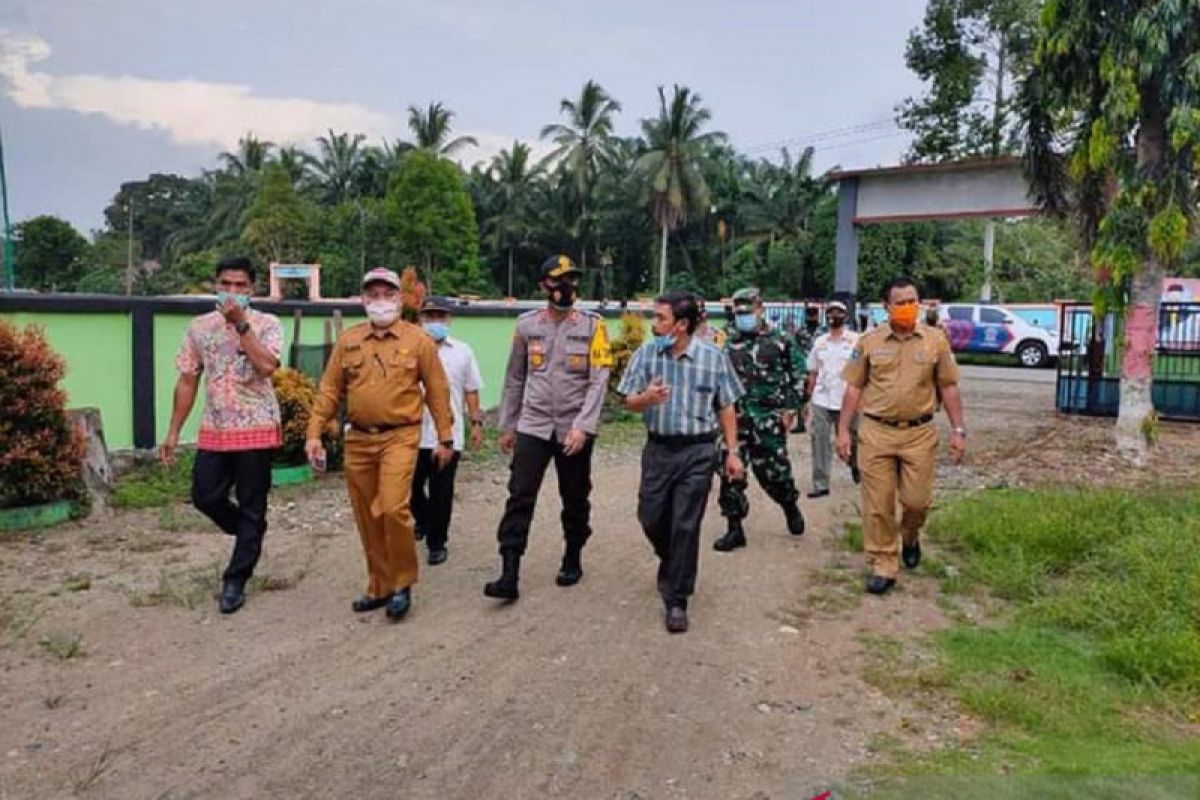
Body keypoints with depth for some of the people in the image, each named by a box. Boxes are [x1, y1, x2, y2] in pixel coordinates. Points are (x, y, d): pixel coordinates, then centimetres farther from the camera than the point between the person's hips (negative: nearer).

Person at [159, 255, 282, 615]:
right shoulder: (199, 327, 7)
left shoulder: (267, 324, -4)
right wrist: (173, 432, 7)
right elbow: (187, 381, 10)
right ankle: (251, 537, 33)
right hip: (213, 430, 4)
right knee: (205, 497, 5)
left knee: (251, 508, 3)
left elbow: (266, 365, -22)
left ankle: (235, 580, 15)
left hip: (256, 429, -4)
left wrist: (241, 324, -19)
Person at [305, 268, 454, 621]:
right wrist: (314, 432, 0)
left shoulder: (418, 340, -1)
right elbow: (329, 390, 8)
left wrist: (445, 438, 0)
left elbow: (437, 392, 1)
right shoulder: (348, 341, 8)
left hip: (399, 437, -4)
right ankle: (379, 587, 25)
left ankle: (402, 583, 2)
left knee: (393, 509, -18)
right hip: (358, 439, 4)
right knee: (367, 518, 10)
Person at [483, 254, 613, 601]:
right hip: (533, 426, 1)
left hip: (575, 429, -1)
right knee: (520, 496, -7)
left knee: (575, 500, 12)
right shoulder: (527, 324, 4)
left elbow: (599, 381, -10)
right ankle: (509, 575, -7)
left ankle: (573, 560, 31)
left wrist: (582, 426, -19)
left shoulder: (592, 326, -3)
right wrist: (507, 425, 11)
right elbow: (515, 379, 10)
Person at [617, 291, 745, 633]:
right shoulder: (645, 354, 0)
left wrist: (732, 452, 0)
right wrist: (645, 398, -21)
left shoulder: (713, 358, -3)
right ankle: (674, 565, 42)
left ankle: (676, 601, 12)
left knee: (685, 527, -1)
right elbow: (630, 403, 2)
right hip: (657, 449, 3)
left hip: (697, 451, -3)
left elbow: (726, 408, 3)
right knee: (651, 519, 9)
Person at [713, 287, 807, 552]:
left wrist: (791, 409, -3)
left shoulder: (779, 341, 0)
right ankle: (734, 529, 8)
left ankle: (791, 506, 33)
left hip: (769, 418, -3)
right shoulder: (730, 345, 11)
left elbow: (798, 375, 2)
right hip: (736, 418, 3)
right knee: (730, 471, -2)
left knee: (773, 472, 1)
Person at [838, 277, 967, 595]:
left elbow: (949, 388, 7)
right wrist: (843, 430, 1)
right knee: (877, 505, 2)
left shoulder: (936, 340, 2)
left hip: (919, 433, 0)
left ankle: (910, 539, 38)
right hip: (876, 432, 0)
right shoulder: (869, 341, 2)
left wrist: (958, 430, 3)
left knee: (917, 500, 5)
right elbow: (854, 388, 5)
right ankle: (883, 566, 14)